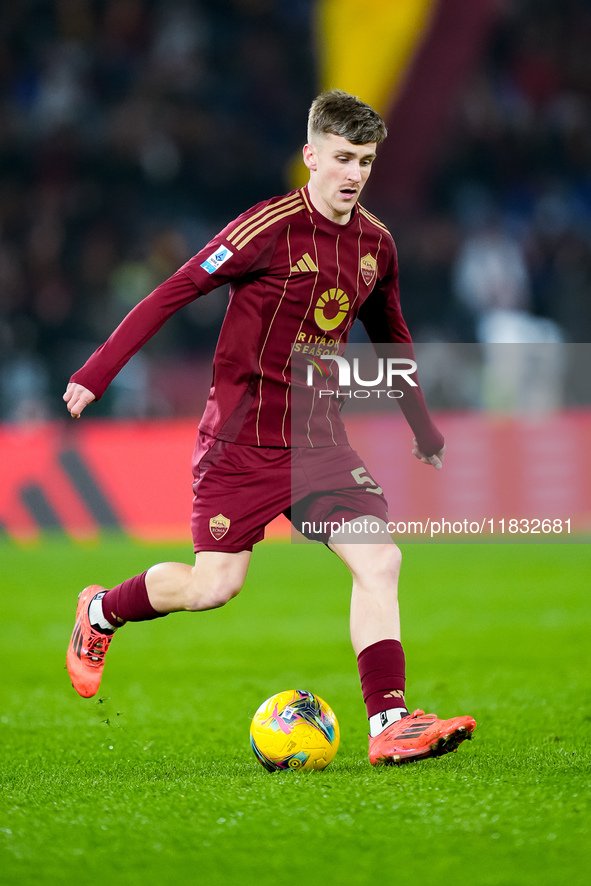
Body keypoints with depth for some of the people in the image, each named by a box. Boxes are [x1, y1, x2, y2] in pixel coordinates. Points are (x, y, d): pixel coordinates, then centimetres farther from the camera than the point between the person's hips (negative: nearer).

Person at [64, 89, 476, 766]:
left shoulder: (375, 244, 6)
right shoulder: (270, 229, -15)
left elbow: (390, 336, 24)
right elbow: (173, 293, -11)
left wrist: (423, 429, 31)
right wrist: (97, 373, -15)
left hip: (318, 437, 6)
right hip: (244, 436, -5)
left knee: (380, 560, -11)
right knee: (214, 586, -4)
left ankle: (389, 723, -12)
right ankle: (101, 613, 26)